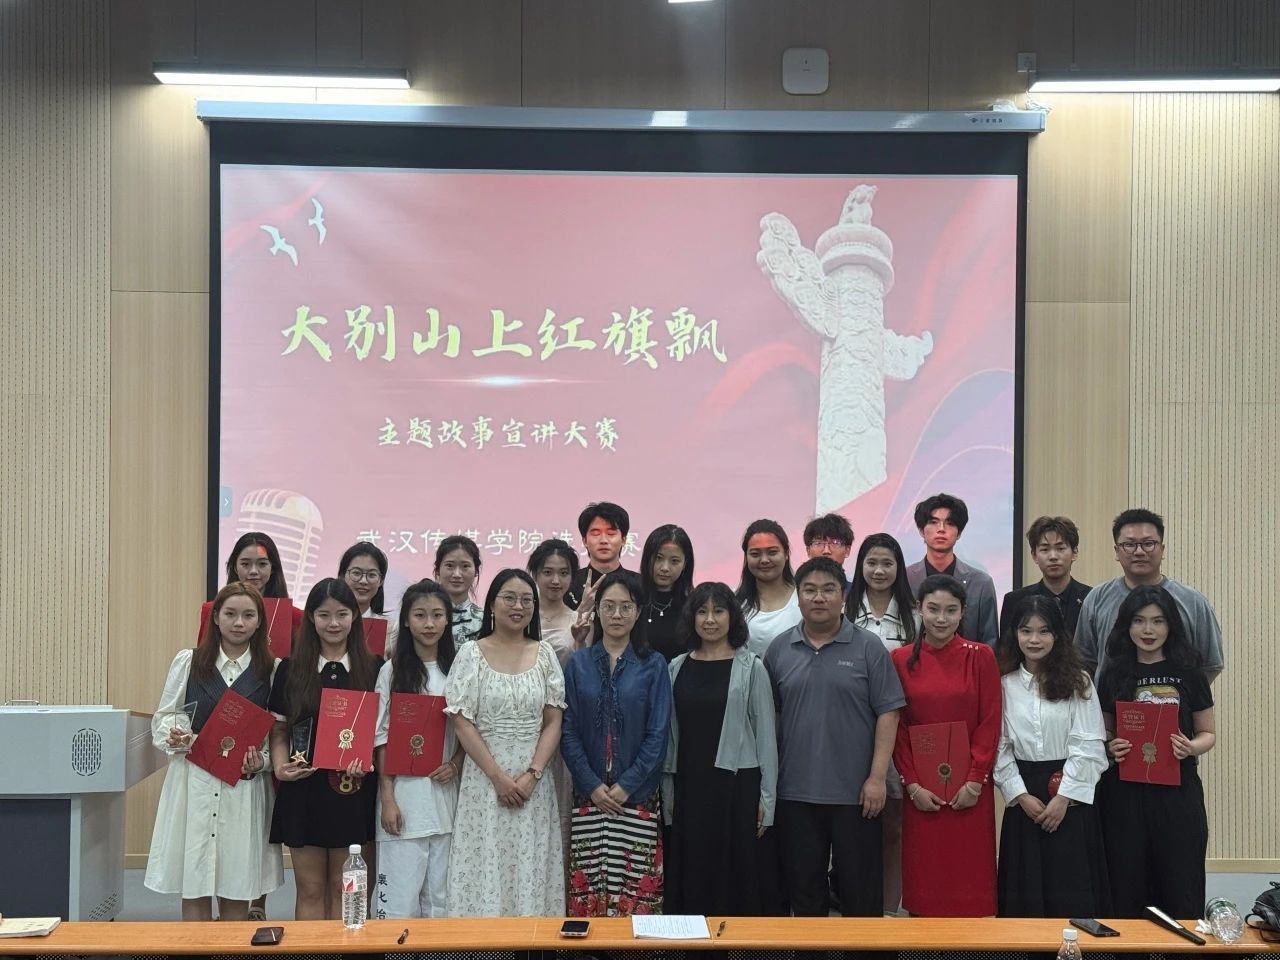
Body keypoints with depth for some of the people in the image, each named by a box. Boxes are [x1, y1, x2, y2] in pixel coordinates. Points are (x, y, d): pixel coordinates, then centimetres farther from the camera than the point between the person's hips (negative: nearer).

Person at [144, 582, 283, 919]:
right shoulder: (187, 662, 5)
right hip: (193, 782, 0)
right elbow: (162, 718, 8)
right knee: (193, 891, 4)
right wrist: (175, 737, -12)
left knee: (237, 895, 6)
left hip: (246, 787, 0)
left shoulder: (271, 670, 4)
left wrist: (263, 760, -11)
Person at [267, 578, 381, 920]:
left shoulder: (374, 669, 2)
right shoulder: (290, 670, 5)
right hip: (303, 789, 1)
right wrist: (280, 765, -11)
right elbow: (279, 730, 8)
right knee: (310, 890, 6)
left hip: (353, 789, -1)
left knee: (344, 888, 7)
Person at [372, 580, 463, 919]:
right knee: (400, 894, -4)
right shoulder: (392, 671, -1)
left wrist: (456, 764, -6)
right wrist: (387, 799, -8)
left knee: (441, 895, 9)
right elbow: (382, 738, -2)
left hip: (445, 792, 3)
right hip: (404, 793, -3)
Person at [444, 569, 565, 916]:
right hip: (484, 779, -2)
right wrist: (499, 777, -11)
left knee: (530, 873, 4)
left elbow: (553, 722, 5)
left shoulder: (545, 654, 7)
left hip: (533, 784, 2)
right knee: (484, 871, -1)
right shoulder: (471, 654, 0)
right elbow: (462, 722, -5)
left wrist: (531, 775, -8)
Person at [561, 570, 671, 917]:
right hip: (588, 796, 1)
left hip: (638, 797, -1)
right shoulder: (578, 664, 6)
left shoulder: (654, 666, 3)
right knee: (587, 886, 0)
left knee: (636, 888, -3)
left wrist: (626, 786, -9)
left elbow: (658, 734, -2)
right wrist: (592, 785, -8)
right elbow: (568, 731, 2)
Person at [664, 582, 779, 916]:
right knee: (692, 877, 7)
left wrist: (766, 796, -5)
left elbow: (765, 734, -2)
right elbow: (669, 732, 10)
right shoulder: (678, 668, 7)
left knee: (739, 874, 2)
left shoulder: (750, 667, -2)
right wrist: (668, 790, 7)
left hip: (738, 784, -3)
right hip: (689, 785, 3)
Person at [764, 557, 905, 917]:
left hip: (855, 793, -2)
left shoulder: (868, 647, -2)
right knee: (803, 887, 11)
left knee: (860, 888, 5)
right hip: (795, 793, 3)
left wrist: (877, 777, -10)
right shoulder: (779, 650, 5)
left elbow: (888, 713, -4)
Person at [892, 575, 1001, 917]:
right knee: (923, 873, 4)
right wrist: (912, 785, -6)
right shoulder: (901, 660, 3)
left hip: (969, 788, -1)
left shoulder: (980, 657, 0)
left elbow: (990, 724, -2)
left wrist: (975, 781, -10)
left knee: (968, 870, 2)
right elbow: (896, 728, 2)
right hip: (921, 789, 1)